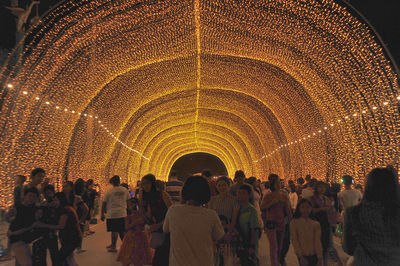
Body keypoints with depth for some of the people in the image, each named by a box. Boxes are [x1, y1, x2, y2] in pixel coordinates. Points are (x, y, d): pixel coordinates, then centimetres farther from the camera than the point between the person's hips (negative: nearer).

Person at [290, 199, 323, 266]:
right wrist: (301, 256, -13)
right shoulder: (294, 223, -5)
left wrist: (320, 258, -6)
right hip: (302, 255, -1)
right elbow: (294, 241, -7)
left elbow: (317, 242, -3)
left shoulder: (316, 224, -2)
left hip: (313, 255, 1)